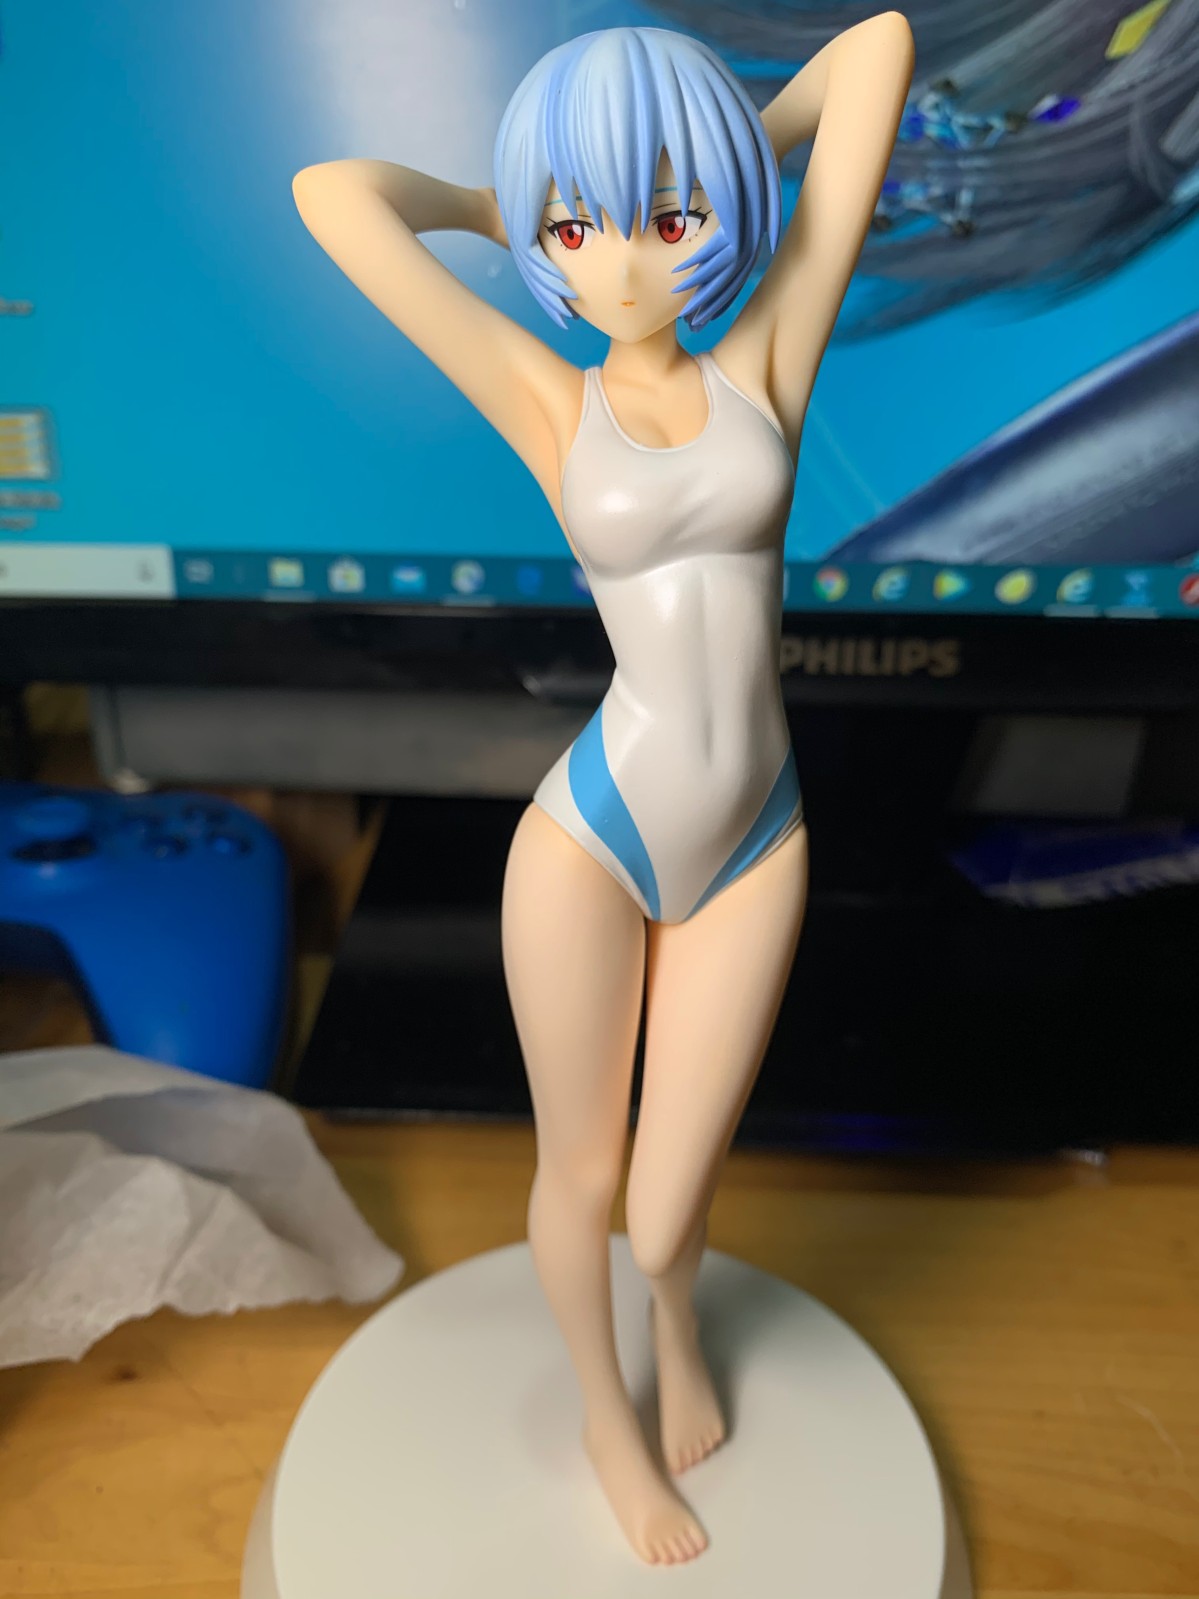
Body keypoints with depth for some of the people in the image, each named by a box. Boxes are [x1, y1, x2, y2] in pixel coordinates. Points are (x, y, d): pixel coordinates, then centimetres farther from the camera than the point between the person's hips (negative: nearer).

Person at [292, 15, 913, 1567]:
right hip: (588, 838, -1)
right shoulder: (549, 407, -4)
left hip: (749, 854, 2)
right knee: (578, 1174, 17)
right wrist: (499, 207, 5)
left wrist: (736, 150, 14)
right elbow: (329, 192, -11)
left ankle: (680, 1327, 52)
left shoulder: (768, 363, 0)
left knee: (666, 1216, 12)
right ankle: (606, 1416, 49)